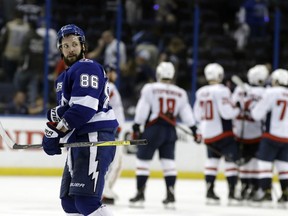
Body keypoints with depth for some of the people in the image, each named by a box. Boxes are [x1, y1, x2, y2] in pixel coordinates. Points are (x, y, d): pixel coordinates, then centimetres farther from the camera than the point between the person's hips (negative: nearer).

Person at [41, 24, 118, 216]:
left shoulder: (86, 67, -8)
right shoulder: (66, 75, 25)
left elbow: (85, 107, -19)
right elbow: (67, 109, 24)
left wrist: (57, 130, -16)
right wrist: (56, 115, 0)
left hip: (95, 138, -11)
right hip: (78, 140, 11)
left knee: (86, 200, -21)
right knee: (69, 200, 14)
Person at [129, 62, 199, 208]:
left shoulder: (149, 89, -2)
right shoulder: (180, 93, 10)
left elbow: (142, 110, -6)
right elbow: (187, 114, 10)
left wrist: (136, 128, -2)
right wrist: (194, 130, 16)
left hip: (153, 130, -4)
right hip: (170, 130, 4)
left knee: (142, 160, 4)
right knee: (168, 162, 8)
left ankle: (140, 194, 2)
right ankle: (170, 196, 2)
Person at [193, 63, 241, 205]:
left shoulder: (201, 92, 7)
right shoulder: (222, 90, -16)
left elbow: (198, 115, 12)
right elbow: (227, 112, -21)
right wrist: (237, 109, -3)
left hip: (207, 133, 7)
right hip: (223, 132, -7)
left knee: (212, 159, 15)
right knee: (231, 160, -1)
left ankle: (210, 192, 10)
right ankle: (231, 193, -6)